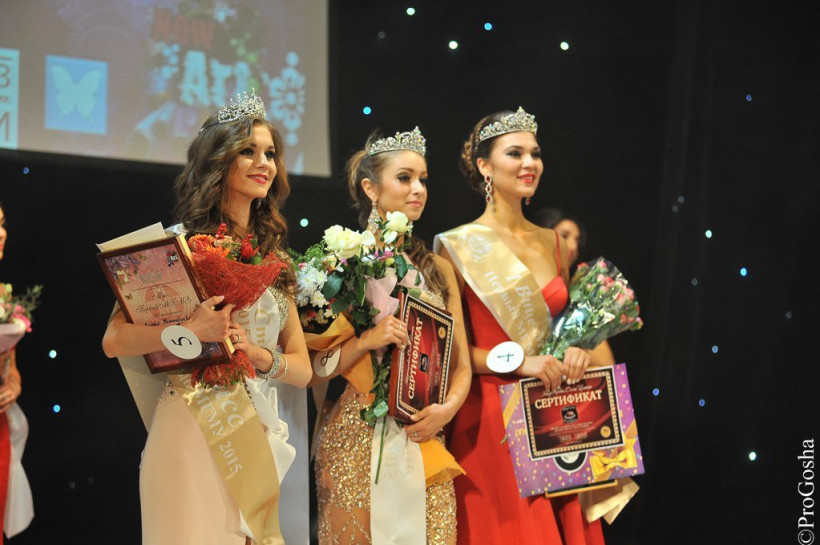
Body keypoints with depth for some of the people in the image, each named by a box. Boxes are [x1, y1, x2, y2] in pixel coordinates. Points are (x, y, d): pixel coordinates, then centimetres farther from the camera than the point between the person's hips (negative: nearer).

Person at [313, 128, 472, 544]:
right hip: (355, 439, -4)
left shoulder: (437, 268, 13)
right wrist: (366, 341, -18)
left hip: (425, 442, 4)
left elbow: (461, 363, 12)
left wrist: (447, 408, -6)